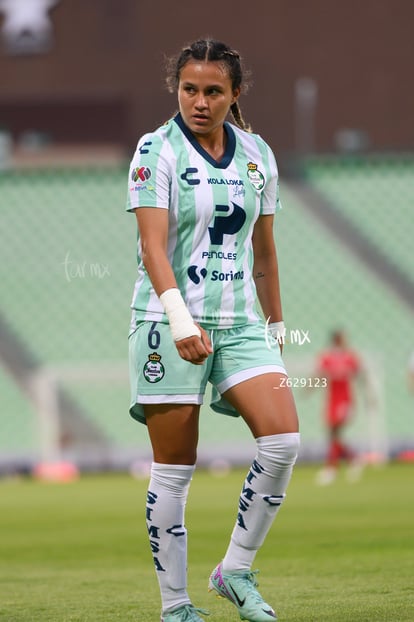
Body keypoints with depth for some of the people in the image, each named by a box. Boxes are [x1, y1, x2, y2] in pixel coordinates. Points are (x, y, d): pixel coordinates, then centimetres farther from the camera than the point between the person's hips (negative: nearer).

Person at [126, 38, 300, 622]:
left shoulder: (257, 153, 9)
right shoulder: (157, 149, -6)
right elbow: (153, 244, -16)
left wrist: (275, 320, 20)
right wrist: (179, 317, -29)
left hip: (239, 322, 4)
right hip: (170, 326, -4)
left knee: (283, 439, -14)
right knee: (174, 468, -1)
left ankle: (236, 569, 1)